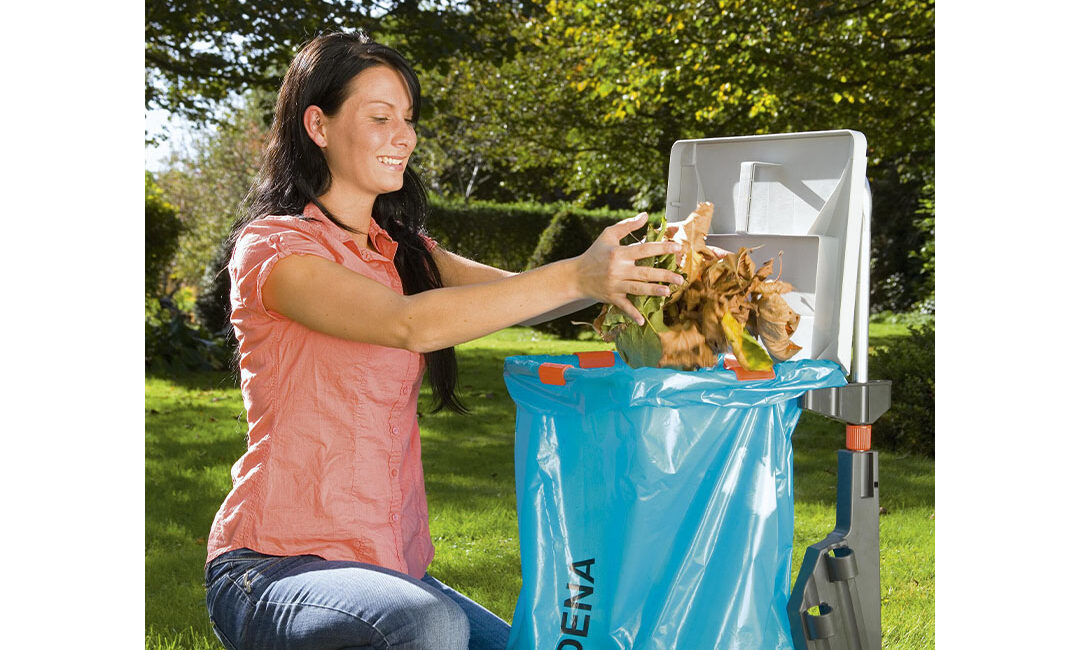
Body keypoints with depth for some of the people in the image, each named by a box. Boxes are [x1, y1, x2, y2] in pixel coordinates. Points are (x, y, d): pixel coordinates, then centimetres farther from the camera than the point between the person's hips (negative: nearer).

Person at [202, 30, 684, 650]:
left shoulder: (402, 251, 14)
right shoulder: (272, 248, -10)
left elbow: (515, 294, -1)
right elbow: (410, 323, -26)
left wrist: (645, 269, -18)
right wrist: (577, 276, -32)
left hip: (389, 567, 7)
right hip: (272, 571, -7)